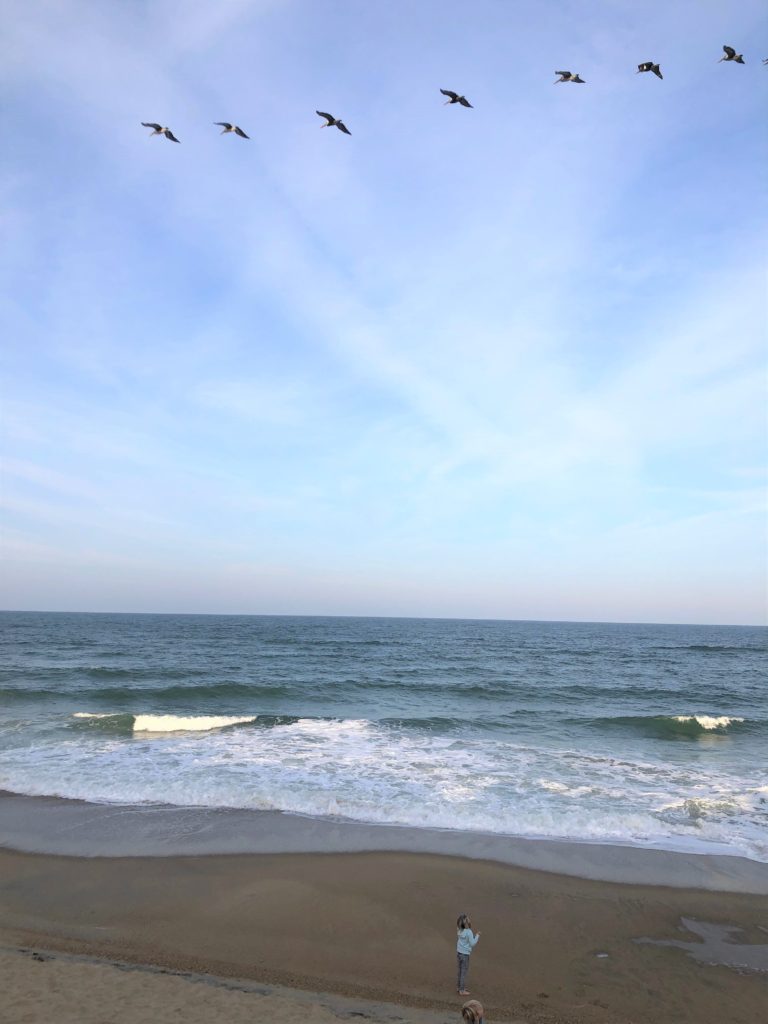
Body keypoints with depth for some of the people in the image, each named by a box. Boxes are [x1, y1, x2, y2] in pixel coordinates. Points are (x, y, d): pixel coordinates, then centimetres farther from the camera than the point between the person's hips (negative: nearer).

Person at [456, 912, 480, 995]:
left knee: (459, 971, 19)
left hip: (458, 953, 7)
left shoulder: (460, 931, -1)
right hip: (465, 954, -7)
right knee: (464, 972, 5)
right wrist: (477, 936, -8)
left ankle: (458, 987, 31)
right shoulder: (469, 932, -21)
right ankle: (462, 990, 13)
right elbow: (472, 943, -17)